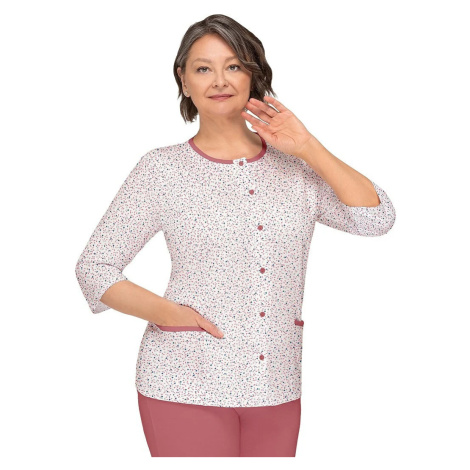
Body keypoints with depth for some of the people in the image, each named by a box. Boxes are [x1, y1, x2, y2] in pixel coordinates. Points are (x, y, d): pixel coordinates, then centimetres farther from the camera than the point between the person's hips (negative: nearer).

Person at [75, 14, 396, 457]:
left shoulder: (295, 168, 9)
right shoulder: (162, 169, 1)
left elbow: (376, 218, -2)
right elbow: (94, 269, 2)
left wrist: (307, 147, -4)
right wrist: (169, 313, -14)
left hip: (277, 388, 3)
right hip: (186, 385, -3)